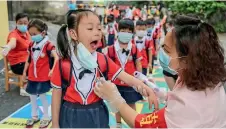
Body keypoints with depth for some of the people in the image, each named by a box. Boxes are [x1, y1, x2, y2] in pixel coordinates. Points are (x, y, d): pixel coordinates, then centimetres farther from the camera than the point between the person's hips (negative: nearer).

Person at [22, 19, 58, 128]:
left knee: (42, 96, 5)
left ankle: (46, 117, 24)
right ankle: (34, 116, 34)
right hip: (32, 76, 6)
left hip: (43, 77, -6)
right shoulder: (31, 45, 5)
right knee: (32, 96, 16)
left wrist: (53, 70, -31)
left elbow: (56, 57, -23)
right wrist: (25, 71, 16)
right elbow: (29, 59, 14)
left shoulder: (47, 45, -15)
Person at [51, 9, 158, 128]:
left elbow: (125, 77, -9)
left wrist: (147, 89, -25)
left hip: (97, 115, 2)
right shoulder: (64, 63, -11)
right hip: (71, 116, -2)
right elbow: (57, 94, -4)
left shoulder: (103, 60, -4)